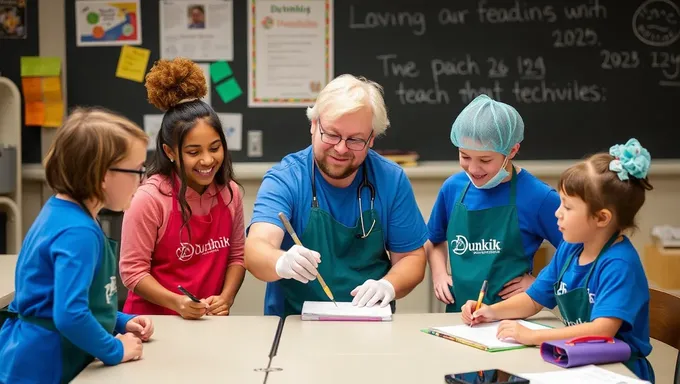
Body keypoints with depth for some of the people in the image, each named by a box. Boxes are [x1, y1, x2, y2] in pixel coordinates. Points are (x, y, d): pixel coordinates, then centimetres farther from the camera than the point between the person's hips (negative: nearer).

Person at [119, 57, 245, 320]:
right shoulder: (150, 199, -14)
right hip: (153, 321, -2)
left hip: (210, 320, 2)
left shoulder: (230, 192, 1)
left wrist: (226, 298, -7)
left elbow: (237, 255, 8)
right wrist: (176, 303, -21)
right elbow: (133, 271, -11)